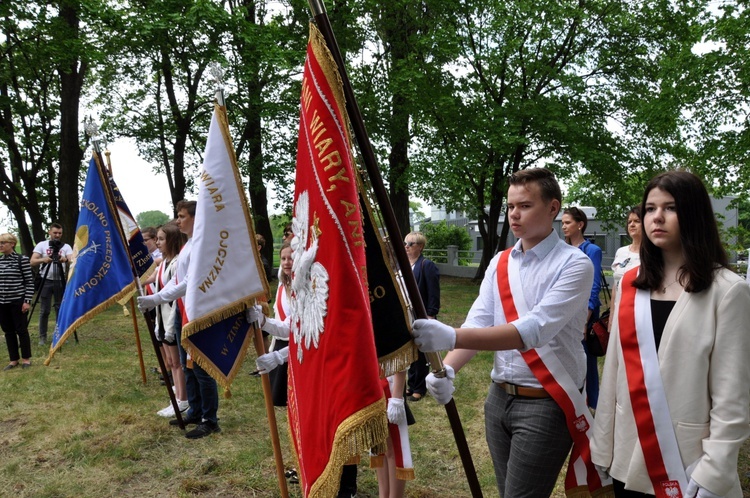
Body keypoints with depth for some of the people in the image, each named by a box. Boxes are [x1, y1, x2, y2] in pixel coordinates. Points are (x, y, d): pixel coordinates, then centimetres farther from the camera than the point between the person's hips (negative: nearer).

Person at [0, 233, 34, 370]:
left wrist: (27, 301, -12)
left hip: (18, 301, -5)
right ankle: (14, 360, 20)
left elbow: (29, 281, -7)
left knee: (21, 330, 2)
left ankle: (26, 359, 15)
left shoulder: (22, 259, -7)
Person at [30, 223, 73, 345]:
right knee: (44, 310, 1)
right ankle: (42, 337, 11)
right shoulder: (42, 245, 0)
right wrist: (43, 260, -30)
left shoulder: (66, 247, 3)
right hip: (46, 281, -1)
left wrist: (66, 259, -35)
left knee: (61, 309, 6)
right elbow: (32, 262, -10)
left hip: (60, 281, 1)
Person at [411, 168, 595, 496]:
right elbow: (478, 323, -2)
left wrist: (453, 337, -36)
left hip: (545, 403, -6)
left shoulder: (574, 265, -13)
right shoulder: (499, 263, 7)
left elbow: (534, 330, -26)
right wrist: (447, 369, -22)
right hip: (499, 397, 6)